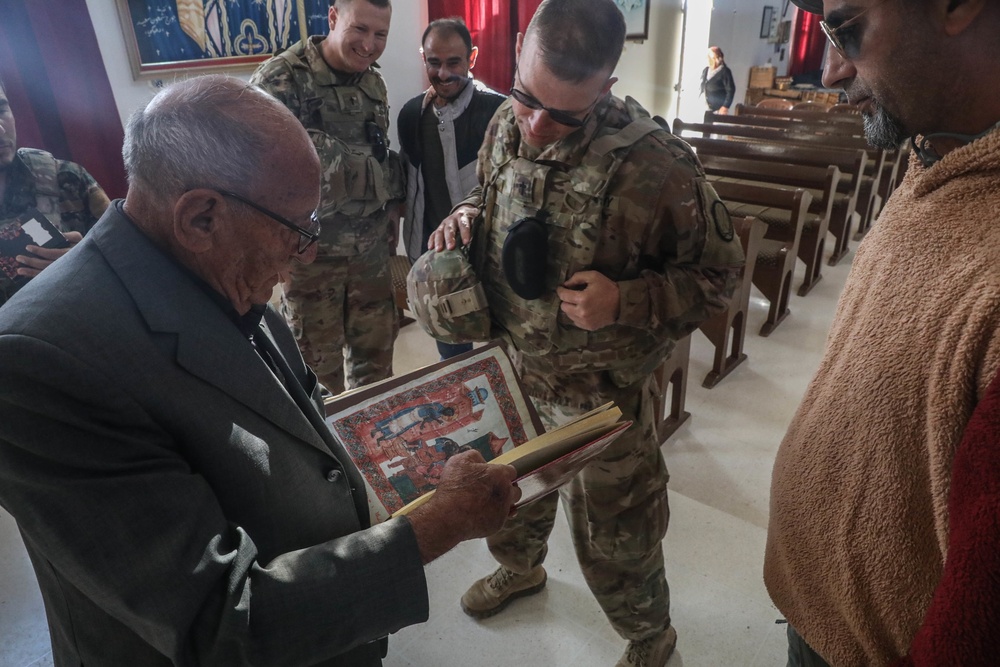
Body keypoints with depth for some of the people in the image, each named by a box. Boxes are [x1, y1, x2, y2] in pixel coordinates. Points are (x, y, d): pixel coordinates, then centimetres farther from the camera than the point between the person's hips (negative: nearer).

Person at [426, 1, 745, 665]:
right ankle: (520, 567, 63)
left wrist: (626, 302, -28)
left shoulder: (655, 164, -26)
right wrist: (467, 215, -9)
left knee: (613, 539, 14)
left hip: (601, 393, -5)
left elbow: (719, 270, -14)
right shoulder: (507, 124, -7)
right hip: (510, 368, 6)